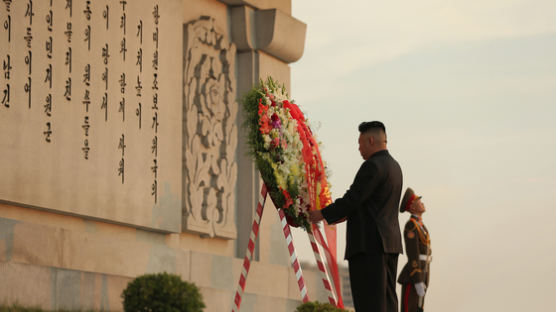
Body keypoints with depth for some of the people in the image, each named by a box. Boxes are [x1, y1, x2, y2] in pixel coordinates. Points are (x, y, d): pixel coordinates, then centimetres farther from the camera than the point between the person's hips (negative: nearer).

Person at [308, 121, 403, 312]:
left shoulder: (373, 166, -13)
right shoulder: (394, 166, 17)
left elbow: (352, 199, -16)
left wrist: (323, 214, -4)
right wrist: (345, 215, 28)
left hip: (369, 242, -10)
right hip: (390, 242, 10)